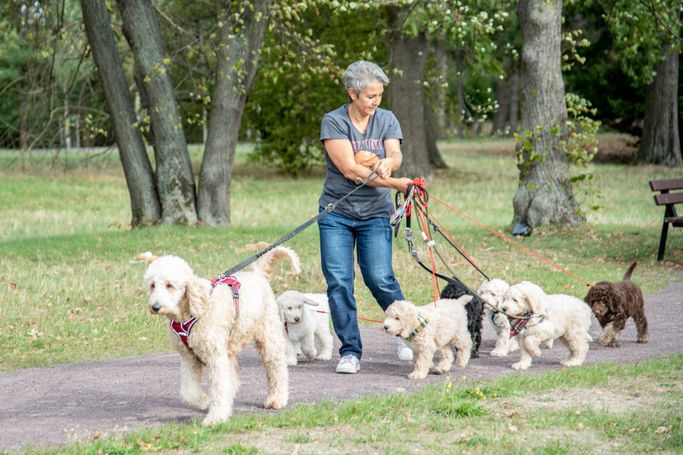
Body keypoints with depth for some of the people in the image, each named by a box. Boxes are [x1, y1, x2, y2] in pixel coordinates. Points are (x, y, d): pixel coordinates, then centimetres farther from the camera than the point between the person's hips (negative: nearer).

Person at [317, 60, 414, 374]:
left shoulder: (387, 120, 7)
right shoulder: (333, 122, -5)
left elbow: (396, 155, -9)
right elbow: (349, 169, -14)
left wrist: (388, 162, -34)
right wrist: (396, 183, -20)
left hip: (375, 214, 1)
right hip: (337, 213, -1)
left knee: (380, 278, -10)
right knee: (338, 281, -6)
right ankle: (350, 352, 2)